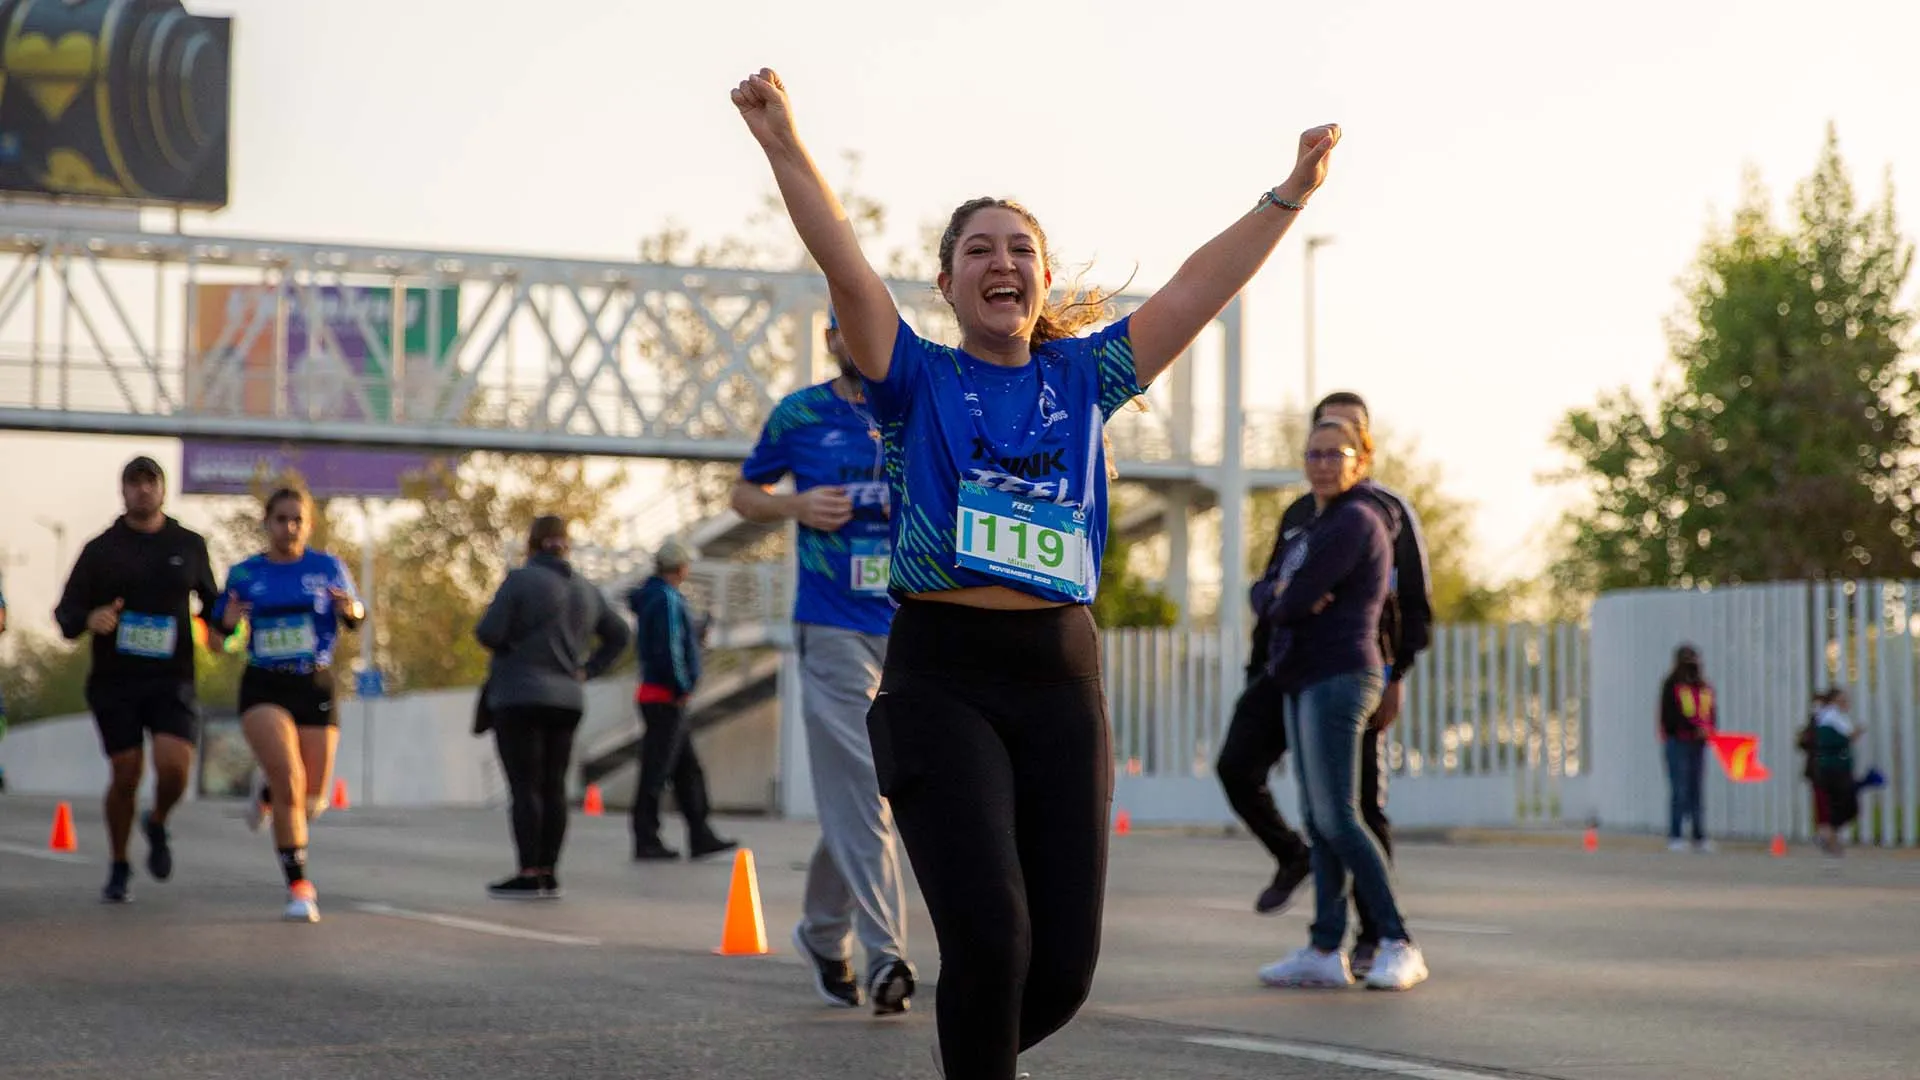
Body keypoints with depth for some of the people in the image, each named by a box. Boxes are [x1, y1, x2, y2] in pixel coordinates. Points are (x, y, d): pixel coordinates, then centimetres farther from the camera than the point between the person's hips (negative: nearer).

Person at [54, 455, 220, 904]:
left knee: (175, 767, -17)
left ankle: (157, 825, 17)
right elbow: (65, 612, 3)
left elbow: (209, 600, 21)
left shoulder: (189, 545, 8)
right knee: (126, 775, -1)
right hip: (114, 682, 0)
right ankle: (119, 868, 19)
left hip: (172, 679, 0)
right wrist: (88, 619, -19)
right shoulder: (101, 549, 4)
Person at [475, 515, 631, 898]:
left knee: (524, 786, -5)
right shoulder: (585, 590, 12)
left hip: (520, 697, -6)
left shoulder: (520, 580, -8)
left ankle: (529, 874, -8)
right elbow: (618, 634, 21)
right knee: (553, 787, 8)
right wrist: (588, 669, 16)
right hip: (568, 700, 6)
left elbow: (488, 632, -14)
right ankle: (549, 873, 9)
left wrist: (510, 647, 6)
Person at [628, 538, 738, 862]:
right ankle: (647, 841, -2)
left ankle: (701, 837, 16)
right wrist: (683, 688, -13)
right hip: (666, 698, -10)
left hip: (652, 692, 10)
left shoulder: (651, 596, 14)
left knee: (689, 771, 13)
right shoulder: (668, 600, -16)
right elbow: (668, 649, -23)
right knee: (656, 772, -5)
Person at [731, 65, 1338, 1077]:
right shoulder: (918, 380, 5)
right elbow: (847, 268, -9)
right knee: (990, 938, -19)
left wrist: (1291, 193, 4)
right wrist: (786, 147, -21)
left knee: (1062, 967, 1)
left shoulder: (1083, 377, 13)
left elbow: (1194, 291, 10)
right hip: (942, 676, -3)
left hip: (1060, 674, 3)